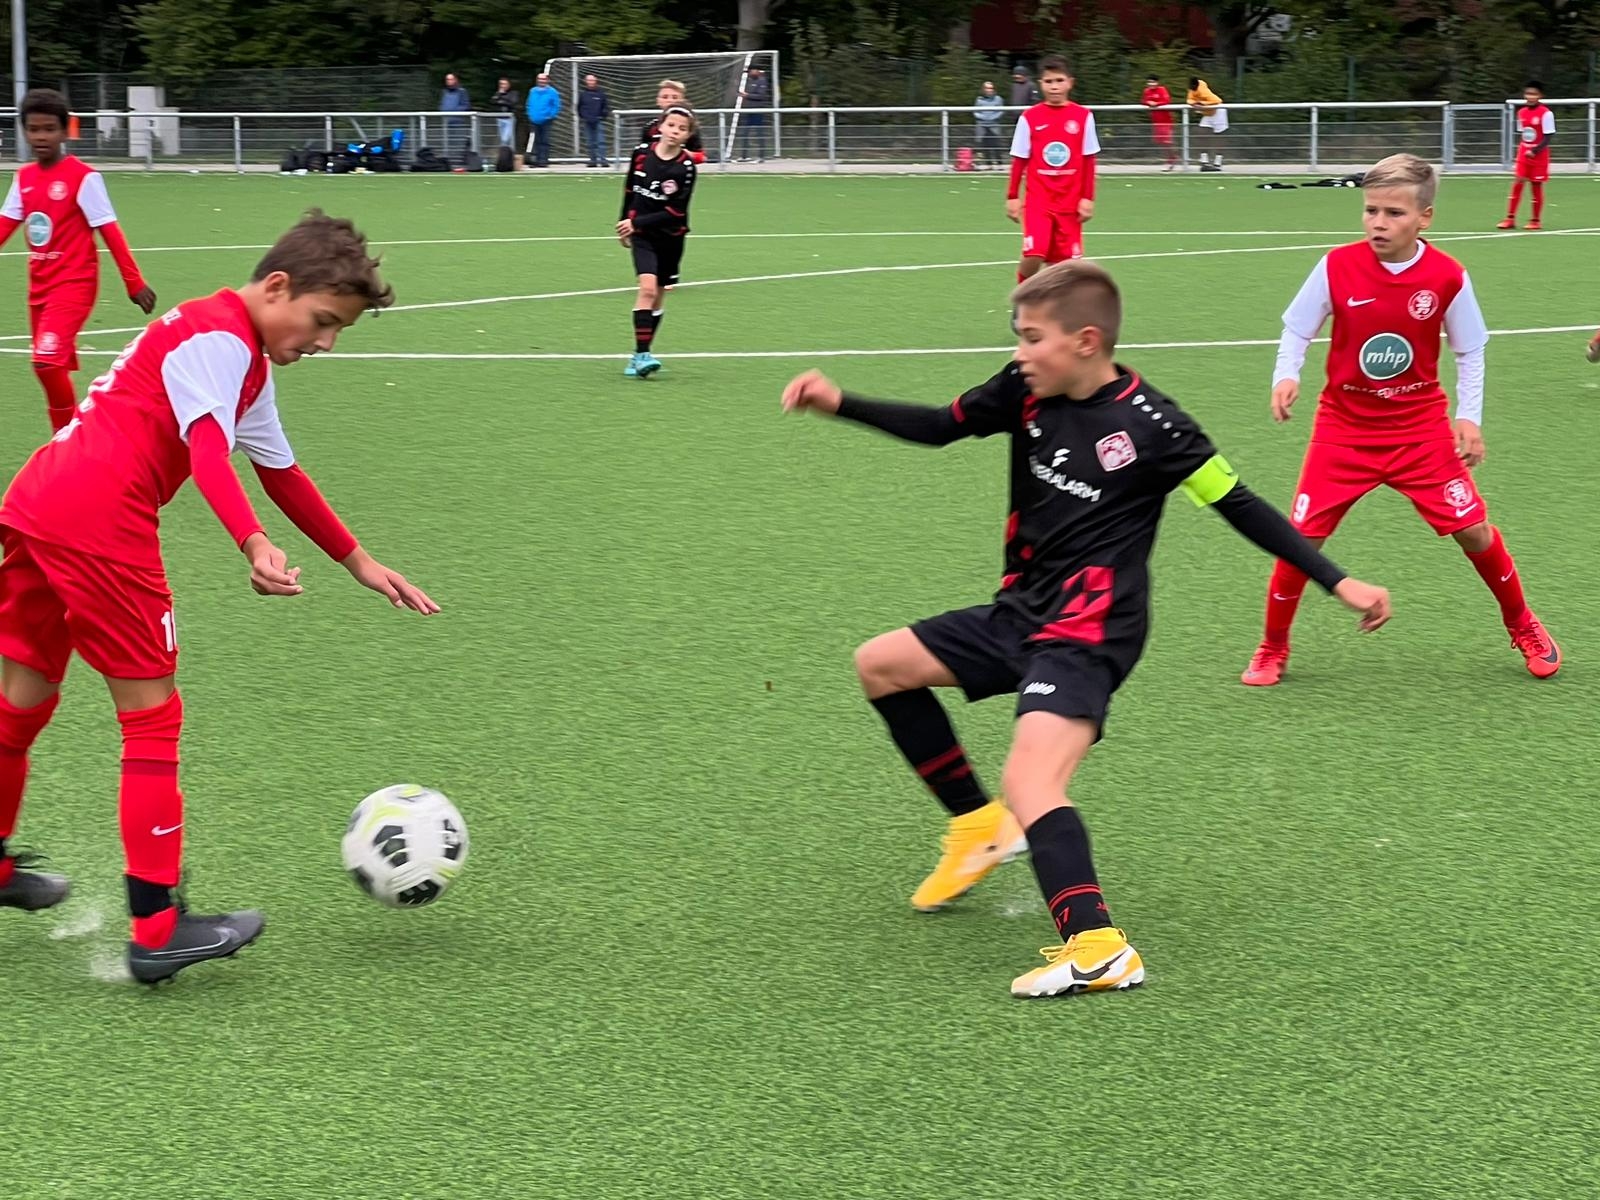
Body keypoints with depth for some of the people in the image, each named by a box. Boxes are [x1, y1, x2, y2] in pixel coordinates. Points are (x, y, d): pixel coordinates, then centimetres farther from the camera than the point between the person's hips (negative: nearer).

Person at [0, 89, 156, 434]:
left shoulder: (83, 177, -11)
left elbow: (110, 232, -11)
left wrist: (134, 283, -12)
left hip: (74, 283, -7)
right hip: (39, 286, 7)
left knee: (47, 360, -20)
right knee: (53, 367, 11)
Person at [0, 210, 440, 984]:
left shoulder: (246, 362, 22)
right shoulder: (218, 334, -9)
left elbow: (281, 475, 30)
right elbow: (208, 453, -24)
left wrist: (361, 565, 32)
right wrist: (255, 545, -38)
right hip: (97, 523, -10)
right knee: (152, 716, -3)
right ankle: (157, 931, 0)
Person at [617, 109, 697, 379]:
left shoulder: (686, 167, -14)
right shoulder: (642, 153, -6)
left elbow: (675, 212, -17)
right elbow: (629, 189, 11)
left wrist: (636, 222, -19)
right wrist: (625, 222, 18)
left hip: (671, 237, 0)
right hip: (642, 234, 0)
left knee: (656, 296, 8)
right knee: (647, 287, -18)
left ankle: (639, 357, 20)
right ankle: (642, 354, -21)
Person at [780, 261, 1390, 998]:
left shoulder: (1147, 426, -18)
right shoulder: (1027, 392, -1)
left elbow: (1240, 506, -11)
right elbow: (940, 427, 14)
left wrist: (1340, 584, -13)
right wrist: (840, 404, 3)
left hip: (1086, 634, -8)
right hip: (1021, 611, 9)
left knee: (1029, 783, -27)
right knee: (880, 664, 16)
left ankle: (1098, 950, -34)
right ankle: (978, 825, 23)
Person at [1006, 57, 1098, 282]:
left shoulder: (1083, 117, 1)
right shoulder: (1029, 118, -1)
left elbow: (1088, 161, 4)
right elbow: (1019, 160, 4)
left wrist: (1088, 198, 0)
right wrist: (1012, 196, 1)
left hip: (1070, 202, 2)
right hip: (1038, 202, -1)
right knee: (1032, 257, -16)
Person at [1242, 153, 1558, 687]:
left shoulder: (1447, 277, -11)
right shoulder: (1337, 267, -13)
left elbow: (1470, 351, 2)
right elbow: (1297, 328, -1)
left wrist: (1469, 416, -6)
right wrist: (1285, 375, -19)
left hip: (1421, 427, 0)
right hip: (1344, 427, 0)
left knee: (1473, 529, 0)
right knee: (1301, 535, -7)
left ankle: (1522, 626, 27)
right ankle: (1272, 649, 13)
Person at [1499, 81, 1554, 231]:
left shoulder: (1545, 114, -12)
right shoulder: (1522, 112, 8)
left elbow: (1548, 137, -14)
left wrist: (1534, 151, -20)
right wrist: (1521, 149, 5)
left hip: (1539, 155, -5)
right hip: (1523, 154, 5)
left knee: (1537, 185, 2)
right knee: (1517, 184, 0)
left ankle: (1536, 221, 12)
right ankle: (1510, 218, 3)